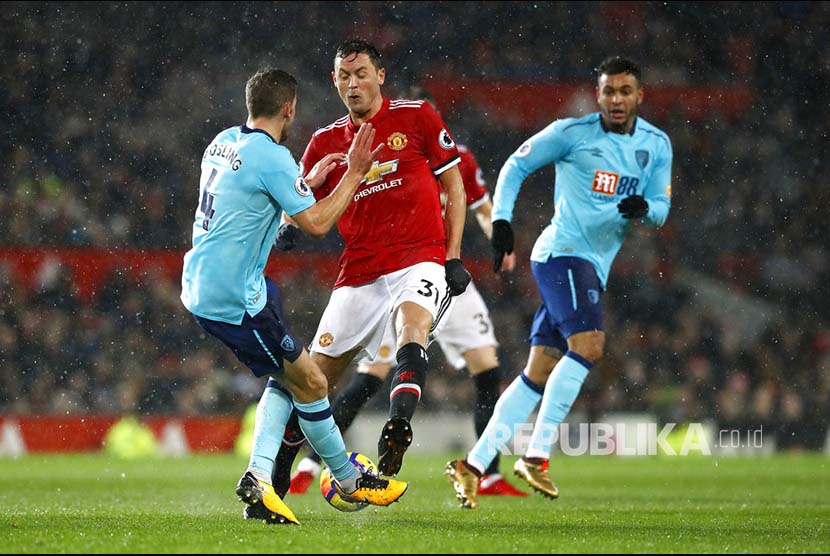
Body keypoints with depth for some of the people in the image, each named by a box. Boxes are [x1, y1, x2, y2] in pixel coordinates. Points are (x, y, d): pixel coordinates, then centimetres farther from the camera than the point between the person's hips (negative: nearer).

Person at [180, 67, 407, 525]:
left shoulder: (224, 141, 10)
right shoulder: (272, 158, -18)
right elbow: (316, 223, -14)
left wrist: (310, 181, 31)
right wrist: (353, 174, -5)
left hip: (201, 287, 9)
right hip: (235, 297, -9)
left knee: (286, 378, 17)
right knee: (310, 384, 4)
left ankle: (259, 478, 6)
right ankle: (350, 481, 18)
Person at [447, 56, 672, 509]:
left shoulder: (656, 145, 9)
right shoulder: (571, 133, -5)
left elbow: (661, 209, 10)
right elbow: (516, 166, 4)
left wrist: (644, 208, -14)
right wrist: (501, 219, -7)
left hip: (594, 267, 6)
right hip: (562, 252, -6)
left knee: (538, 375, 5)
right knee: (588, 344, -25)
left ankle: (474, 464, 9)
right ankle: (537, 454, -22)